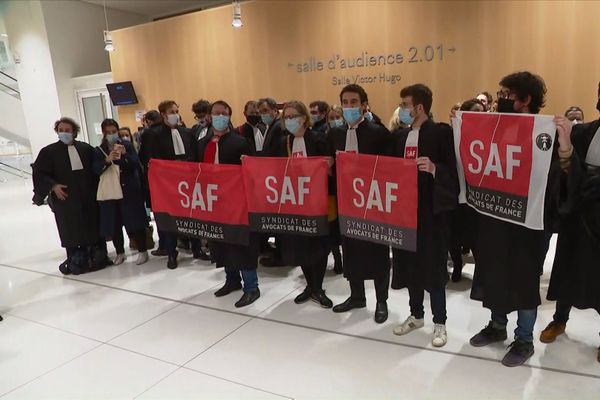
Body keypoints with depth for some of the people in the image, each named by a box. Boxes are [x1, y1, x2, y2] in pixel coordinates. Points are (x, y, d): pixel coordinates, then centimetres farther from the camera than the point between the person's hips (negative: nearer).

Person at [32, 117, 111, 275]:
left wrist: (96, 188, -1)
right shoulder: (49, 151, 2)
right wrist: (53, 186, -14)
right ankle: (76, 261, 13)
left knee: (93, 227, 9)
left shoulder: (86, 148, 7)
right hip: (65, 198, -2)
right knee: (72, 231, 2)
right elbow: (39, 173, -1)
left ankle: (97, 258, 22)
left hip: (88, 197, 2)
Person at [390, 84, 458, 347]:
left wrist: (433, 168, -30)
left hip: (431, 210, -6)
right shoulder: (400, 135, 12)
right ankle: (416, 315, 30)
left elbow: (453, 171, -13)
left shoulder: (441, 132, -8)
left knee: (434, 266, 3)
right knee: (410, 264, 14)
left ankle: (440, 322, 19)